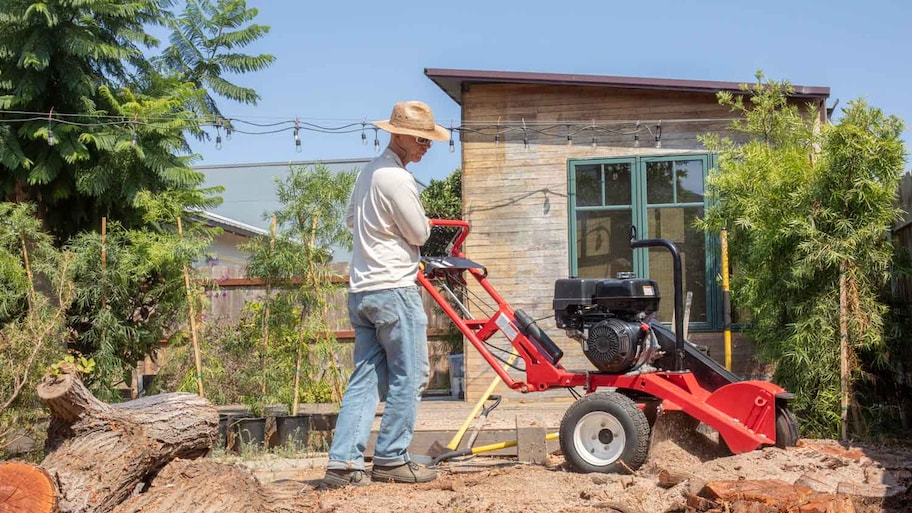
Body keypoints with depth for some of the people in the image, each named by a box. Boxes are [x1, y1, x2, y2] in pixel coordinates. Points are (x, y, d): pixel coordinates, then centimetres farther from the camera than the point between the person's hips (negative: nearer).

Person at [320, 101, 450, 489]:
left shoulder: (368, 171, 15)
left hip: (361, 291, 9)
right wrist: (420, 222, 12)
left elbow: (350, 219, 28)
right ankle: (390, 460, 6)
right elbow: (420, 234, -7)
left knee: (366, 378, 8)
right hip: (394, 290, -9)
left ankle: (343, 463, 3)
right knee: (409, 377, 2)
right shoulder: (397, 179, -15)